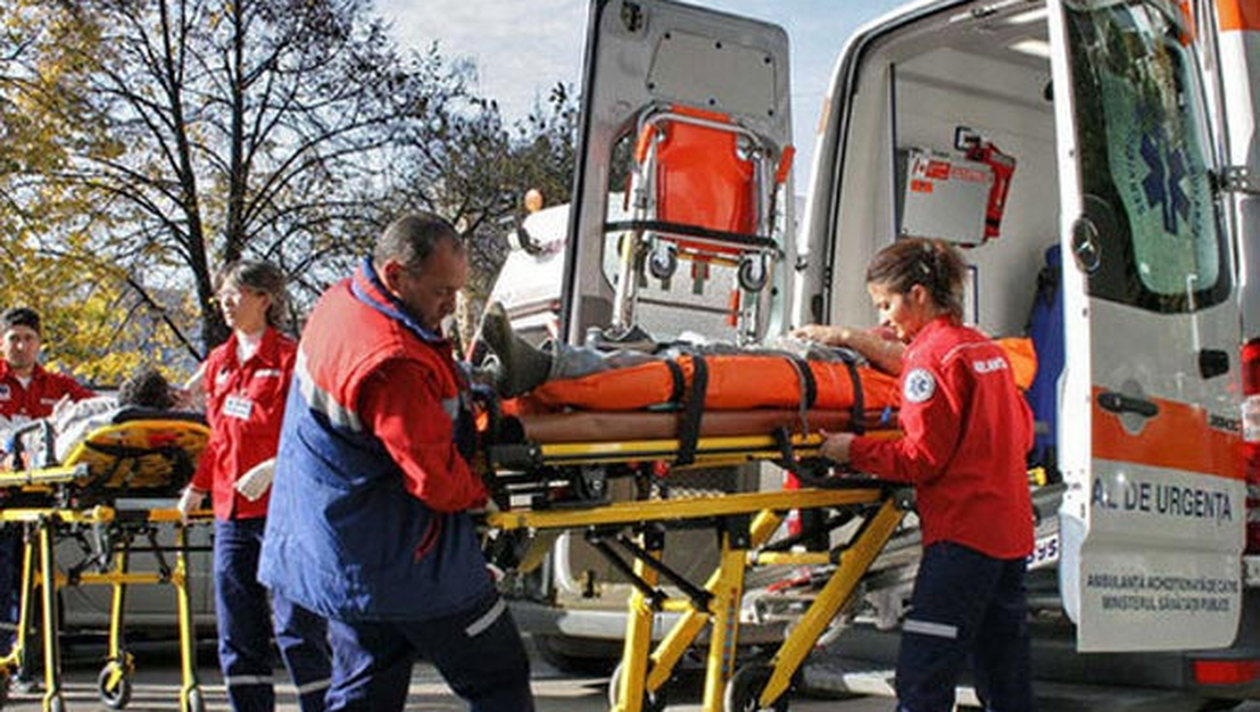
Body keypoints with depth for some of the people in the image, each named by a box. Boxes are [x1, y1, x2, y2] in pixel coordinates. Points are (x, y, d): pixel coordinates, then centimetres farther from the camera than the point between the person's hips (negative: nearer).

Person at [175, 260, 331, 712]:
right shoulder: (219, 362, 15)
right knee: (237, 631, 10)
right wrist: (198, 486, 17)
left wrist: (271, 469, -21)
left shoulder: (289, 359, -6)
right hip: (230, 510, 7)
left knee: (296, 628, -6)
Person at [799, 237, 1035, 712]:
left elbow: (922, 459, -13)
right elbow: (1022, 432, 23)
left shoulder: (931, 354, -9)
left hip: (962, 534, -9)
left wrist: (854, 450, -5)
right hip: (1011, 531, 9)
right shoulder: (986, 349, 16)